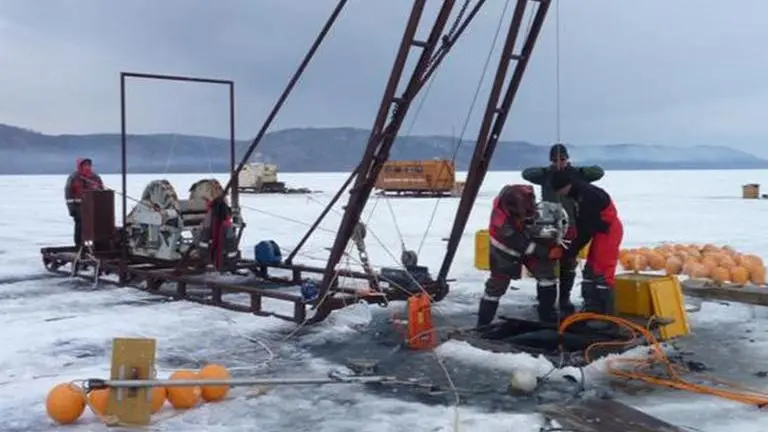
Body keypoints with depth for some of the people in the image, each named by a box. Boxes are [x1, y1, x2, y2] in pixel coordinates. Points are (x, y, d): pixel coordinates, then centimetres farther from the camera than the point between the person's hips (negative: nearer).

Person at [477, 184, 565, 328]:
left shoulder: (525, 195, -28)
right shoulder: (501, 220, -40)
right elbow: (522, 245, -32)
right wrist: (547, 252, -29)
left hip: (529, 240, 5)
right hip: (505, 249, -5)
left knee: (546, 271, -2)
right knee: (497, 284, -4)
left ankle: (548, 314, 12)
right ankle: (483, 322, 11)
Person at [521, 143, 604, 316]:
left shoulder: (575, 174, 3)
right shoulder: (545, 175, 3)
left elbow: (599, 172, -7)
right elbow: (526, 173, -12)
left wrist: (575, 169, -17)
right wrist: (548, 170, -23)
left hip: (570, 226, 1)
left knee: (568, 265, 8)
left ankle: (564, 300, 21)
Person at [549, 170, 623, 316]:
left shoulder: (587, 195, -24)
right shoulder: (579, 194, 6)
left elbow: (587, 227, -23)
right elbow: (583, 223, 11)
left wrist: (573, 248, -16)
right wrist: (574, 246, 2)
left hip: (609, 230, -10)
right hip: (602, 231, 10)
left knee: (602, 270, -11)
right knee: (591, 267, 13)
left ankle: (606, 312, -8)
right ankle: (592, 308, 20)